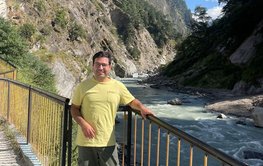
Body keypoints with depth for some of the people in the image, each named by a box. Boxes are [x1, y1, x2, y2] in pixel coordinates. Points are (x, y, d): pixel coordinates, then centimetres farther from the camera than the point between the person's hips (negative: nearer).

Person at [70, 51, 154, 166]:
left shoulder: (118, 86, 1)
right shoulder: (83, 86, -2)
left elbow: (131, 101, 10)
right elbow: (74, 108, 3)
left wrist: (142, 107, -12)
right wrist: (83, 124, -13)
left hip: (108, 141, 1)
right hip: (86, 140, 0)